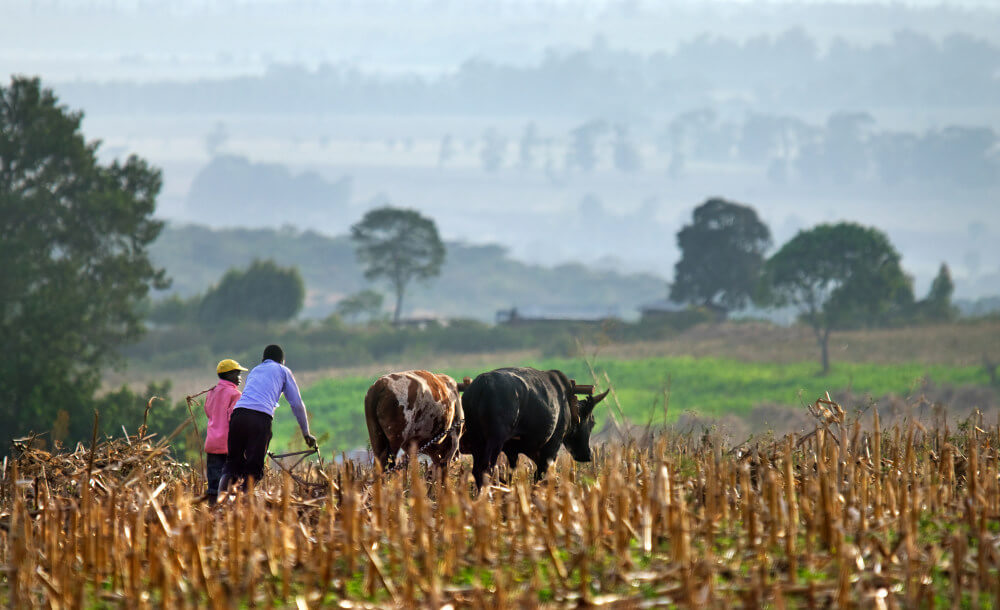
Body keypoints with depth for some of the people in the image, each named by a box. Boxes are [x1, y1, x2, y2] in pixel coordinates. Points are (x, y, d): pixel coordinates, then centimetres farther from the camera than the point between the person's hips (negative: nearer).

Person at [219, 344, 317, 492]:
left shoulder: (254, 371, 35)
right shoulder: (283, 371, 22)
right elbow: (297, 404, 19)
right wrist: (306, 433, 29)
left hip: (238, 413, 4)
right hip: (261, 418, -4)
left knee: (233, 460, 9)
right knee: (254, 465, -1)